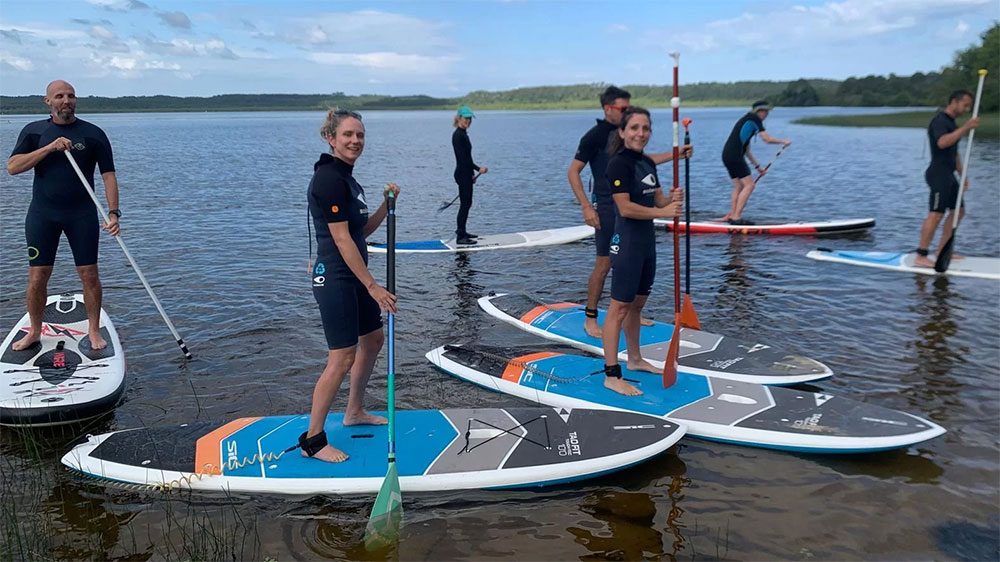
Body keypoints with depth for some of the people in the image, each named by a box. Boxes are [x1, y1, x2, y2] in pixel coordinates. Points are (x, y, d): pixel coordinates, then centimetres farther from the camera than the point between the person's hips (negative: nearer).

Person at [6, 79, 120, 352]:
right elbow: (12, 167, -5)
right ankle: (34, 332, 21)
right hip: (42, 214, 1)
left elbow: (108, 175, -3)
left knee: (89, 275, 0)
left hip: (82, 214, -1)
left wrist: (113, 212, -15)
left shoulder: (93, 134, 1)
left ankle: (94, 330, 15)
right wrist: (49, 148, -16)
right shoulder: (34, 131, 6)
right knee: (37, 277, 3)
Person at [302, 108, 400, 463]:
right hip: (335, 278, -11)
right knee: (342, 359, -9)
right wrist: (373, 286, -22)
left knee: (373, 340, 21)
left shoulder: (347, 178, 13)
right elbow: (342, 239, -21)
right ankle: (312, 441, 3)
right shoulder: (328, 178, -17)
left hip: (354, 277, 11)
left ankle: (354, 412, 38)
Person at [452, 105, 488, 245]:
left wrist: (471, 174, 24)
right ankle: (460, 237, -5)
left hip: (465, 174, 10)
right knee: (465, 204, -8)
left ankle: (461, 231, 25)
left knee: (466, 203, 15)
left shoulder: (463, 134, 14)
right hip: (462, 174, -10)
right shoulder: (458, 135, -16)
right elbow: (463, 158, -21)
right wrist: (478, 168, -23)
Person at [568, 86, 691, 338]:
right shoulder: (595, 136, -11)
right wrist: (586, 206, -18)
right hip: (607, 208, -7)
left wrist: (675, 154, 17)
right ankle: (590, 319, 6)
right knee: (604, 264, -5)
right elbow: (573, 172, -12)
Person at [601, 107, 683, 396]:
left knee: (637, 304, 19)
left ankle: (635, 359, 34)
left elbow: (658, 199, 13)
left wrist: (673, 199, -9)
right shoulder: (619, 163, -14)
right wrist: (663, 213, -23)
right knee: (620, 307, -6)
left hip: (647, 240, 9)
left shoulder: (648, 163, 11)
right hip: (627, 241, -9)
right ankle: (611, 375, -2)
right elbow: (625, 208, -21)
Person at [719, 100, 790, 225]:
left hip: (727, 155, 9)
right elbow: (767, 139, -8)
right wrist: (783, 141, 9)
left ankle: (732, 215, 13)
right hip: (734, 155, -9)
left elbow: (747, 150, 28)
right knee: (749, 184, -8)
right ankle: (736, 216, -12)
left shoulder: (747, 120, 27)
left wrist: (757, 166, 29)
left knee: (739, 186, 15)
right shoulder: (754, 119, -1)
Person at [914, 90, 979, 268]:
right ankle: (920, 257, -16)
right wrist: (965, 128, -33)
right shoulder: (939, 121, -12)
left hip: (948, 175, 11)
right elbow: (942, 143, -32)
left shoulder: (951, 123, 20)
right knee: (936, 214, -15)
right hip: (939, 174, -11)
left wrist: (962, 173, 24)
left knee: (958, 211, 14)